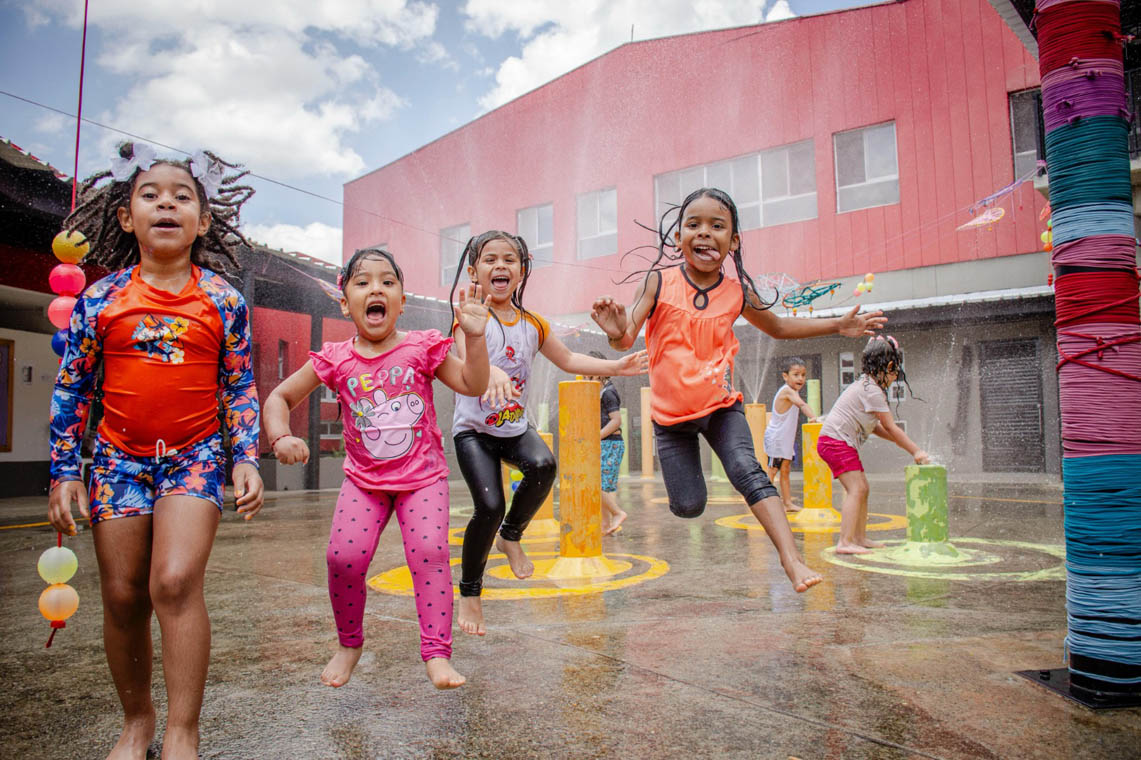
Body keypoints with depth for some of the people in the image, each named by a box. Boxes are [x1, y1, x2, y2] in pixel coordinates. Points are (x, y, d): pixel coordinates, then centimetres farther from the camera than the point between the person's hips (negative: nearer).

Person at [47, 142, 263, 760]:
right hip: (118, 455, 2)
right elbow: (71, 389, 6)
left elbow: (240, 387, 3)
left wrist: (247, 460, -4)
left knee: (176, 581, -16)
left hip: (195, 454, -2)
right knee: (123, 596, 6)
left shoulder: (223, 299, -1)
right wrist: (64, 473, 4)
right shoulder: (100, 299, 1)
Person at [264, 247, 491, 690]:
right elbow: (280, 397, 5)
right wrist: (281, 438, -13)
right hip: (364, 478, 1)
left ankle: (437, 653, -5)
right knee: (343, 556, -12)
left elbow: (473, 385, -6)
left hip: (423, 475, -1)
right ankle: (349, 644, 15)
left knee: (429, 551, -18)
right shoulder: (336, 360, -3)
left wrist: (474, 336, -18)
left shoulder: (421, 348, -5)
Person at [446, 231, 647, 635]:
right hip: (473, 427, -4)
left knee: (543, 464, -27)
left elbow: (568, 359, 18)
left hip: (516, 425, 4)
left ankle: (511, 534, 2)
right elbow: (467, 357, -31)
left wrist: (616, 365, 11)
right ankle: (469, 591, 10)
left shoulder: (533, 324, 6)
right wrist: (492, 372, -53)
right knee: (489, 506, -15)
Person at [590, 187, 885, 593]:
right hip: (671, 412, -1)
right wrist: (617, 331, -42)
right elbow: (628, 338, -17)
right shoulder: (658, 283, -10)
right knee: (688, 506, -1)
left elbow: (778, 326, 18)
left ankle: (792, 558, -20)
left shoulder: (738, 292, 0)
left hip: (721, 405, 2)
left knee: (748, 471, -21)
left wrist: (838, 325, 13)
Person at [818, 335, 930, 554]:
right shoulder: (873, 391, -15)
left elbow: (875, 426, 19)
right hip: (836, 440, -11)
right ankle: (844, 542, -19)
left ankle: (860, 537, 21)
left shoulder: (865, 384, 17)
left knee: (862, 488, 13)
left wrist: (899, 440, 11)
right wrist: (915, 451, -3)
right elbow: (890, 427, -11)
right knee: (856, 489, -15)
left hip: (841, 443, 11)